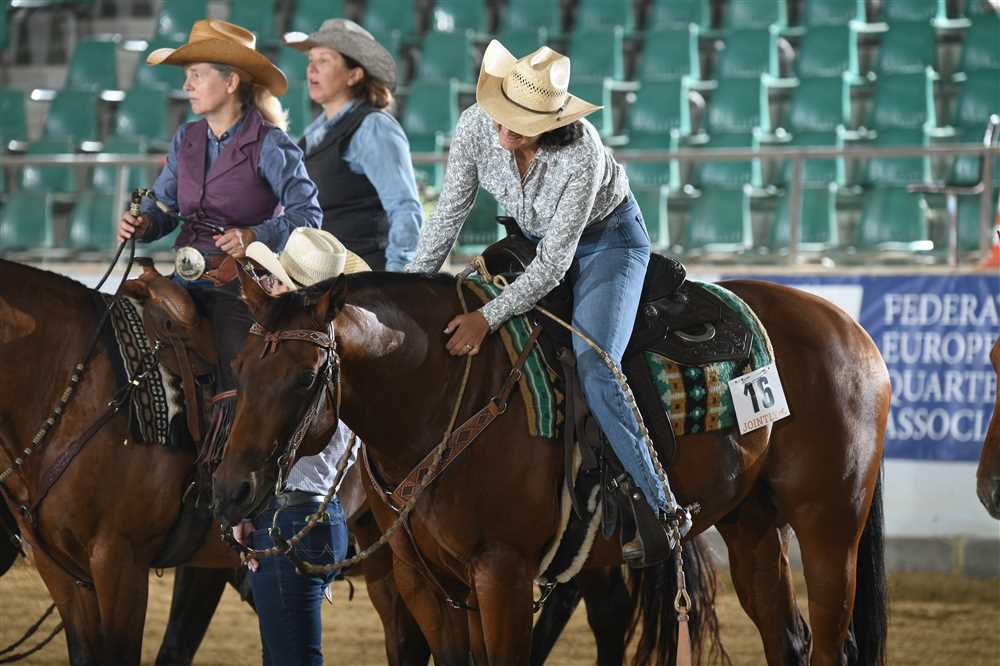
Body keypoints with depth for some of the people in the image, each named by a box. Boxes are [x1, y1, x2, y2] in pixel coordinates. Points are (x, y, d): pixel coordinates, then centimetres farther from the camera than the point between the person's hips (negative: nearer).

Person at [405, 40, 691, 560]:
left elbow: (553, 265, -32)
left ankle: (660, 511, -17)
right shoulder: (476, 126, -23)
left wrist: (489, 317, -39)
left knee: (592, 369, -23)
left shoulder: (581, 154, -37)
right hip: (534, 240, 6)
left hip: (607, 240, -6)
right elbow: (449, 213, -9)